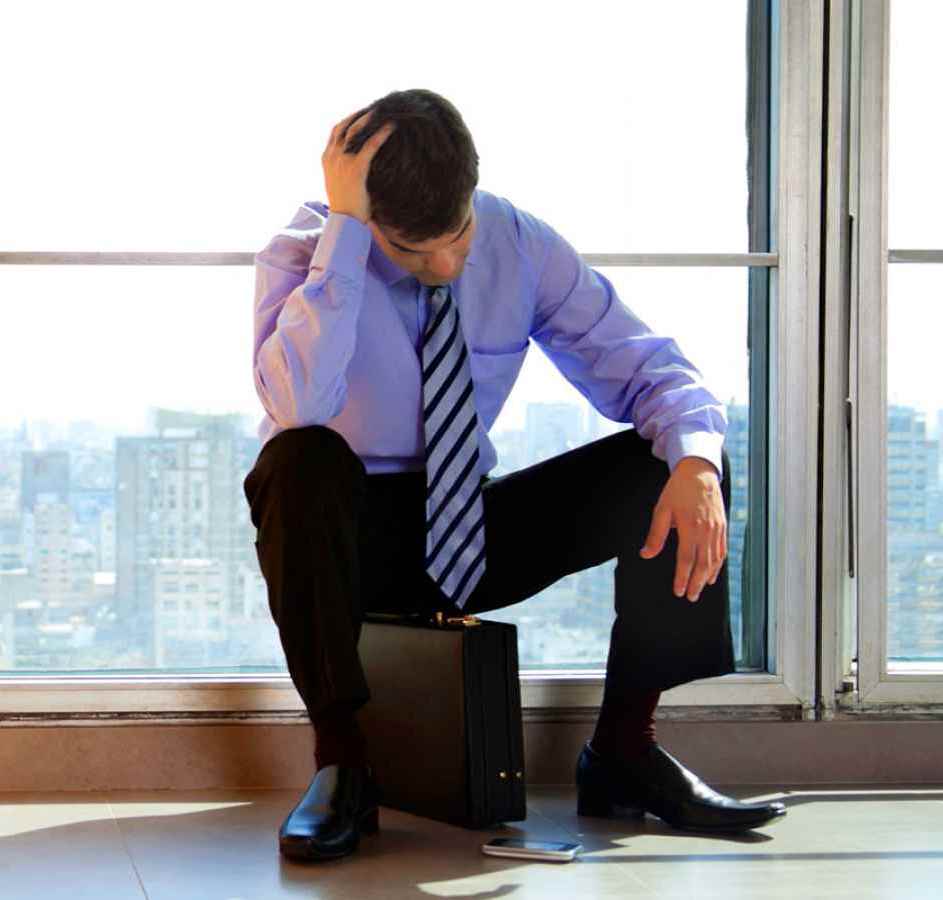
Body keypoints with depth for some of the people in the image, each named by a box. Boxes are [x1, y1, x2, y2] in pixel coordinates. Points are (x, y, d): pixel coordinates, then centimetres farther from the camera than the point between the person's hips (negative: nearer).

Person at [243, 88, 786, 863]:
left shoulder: (522, 246, -7)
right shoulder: (302, 255, -17)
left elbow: (645, 366, -6)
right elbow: (299, 407, -37)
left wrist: (695, 460, -28)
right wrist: (342, 226, -38)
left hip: (474, 537, 4)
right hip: (346, 538, -3)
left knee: (673, 462, -15)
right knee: (303, 462, -38)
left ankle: (625, 749, -8)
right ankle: (342, 761, -25)